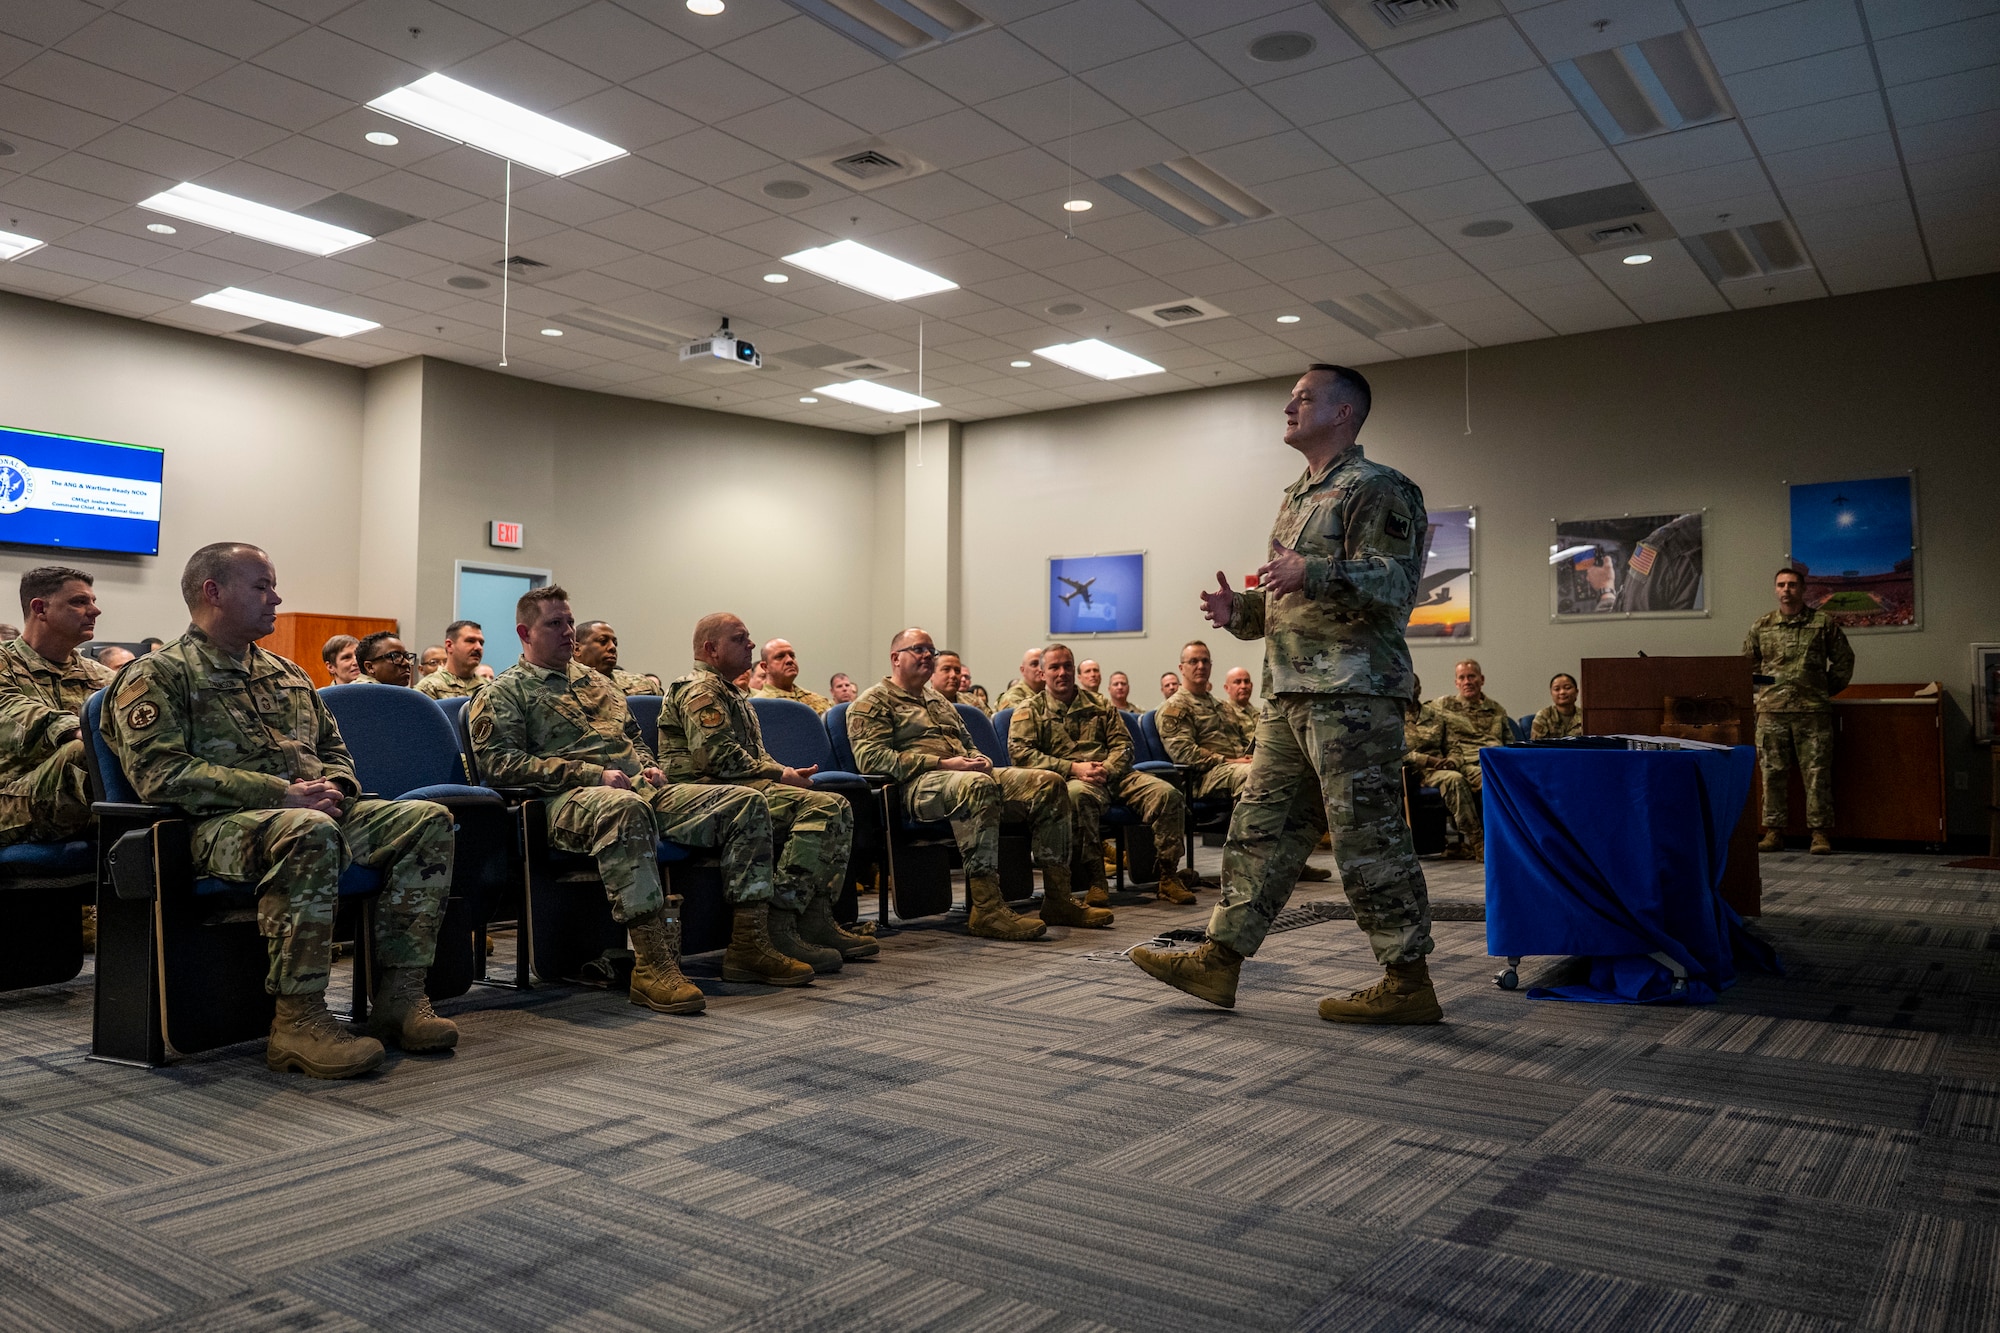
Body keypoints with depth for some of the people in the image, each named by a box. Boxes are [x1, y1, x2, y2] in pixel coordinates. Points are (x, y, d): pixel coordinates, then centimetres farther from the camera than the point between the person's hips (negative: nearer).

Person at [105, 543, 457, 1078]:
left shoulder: (287, 674, 26)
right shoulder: (157, 676, 2)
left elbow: (334, 750, 31)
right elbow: (160, 773, -12)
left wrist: (332, 786, 5)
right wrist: (280, 793, -18)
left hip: (315, 810, 7)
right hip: (221, 825, -7)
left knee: (428, 821, -14)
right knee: (309, 831, -40)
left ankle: (399, 996, -17)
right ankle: (298, 1021, -32)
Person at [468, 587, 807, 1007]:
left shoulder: (597, 681, 31)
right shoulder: (502, 693, 8)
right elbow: (500, 762, -7)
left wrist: (649, 767, 11)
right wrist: (593, 774, -15)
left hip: (642, 787, 7)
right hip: (571, 798, -7)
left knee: (746, 802, -10)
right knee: (625, 807, -45)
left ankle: (749, 944, -13)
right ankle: (652, 962, -46)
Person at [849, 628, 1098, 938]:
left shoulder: (938, 700, 32)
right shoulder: (873, 702, 6)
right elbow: (871, 757, -10)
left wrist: (980, 759, 9)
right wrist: (944, 764, -16)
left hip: (966, 772, 8)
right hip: (918, 784, -8)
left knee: (1049, 784, -11)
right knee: (977, 786, -41)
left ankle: (1058, 899, -12)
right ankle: (986, 909, -42)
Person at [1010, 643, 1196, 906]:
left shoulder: (1100, 704, 24)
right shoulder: (1030, 710, 11)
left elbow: (1122, 743, 15)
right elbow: (1019, 751, -4)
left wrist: (1107, 769, -9)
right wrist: (1073, 768, -13)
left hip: (1113, 776, 4)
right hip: (1068, 778, -4)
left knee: (1167, 794, -20)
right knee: (1078, 795, -42)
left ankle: (1168, 877, -10)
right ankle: (1094, 879, -34)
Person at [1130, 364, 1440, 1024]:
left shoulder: (1377, 489, -4)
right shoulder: (1297, 498, 23)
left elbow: (1394, 581, -16)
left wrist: (1313, 573, -30)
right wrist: (1239, 610, 9)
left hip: (1352, 690, -9)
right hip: (1290, 695, 9)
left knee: (1367, 834, -5)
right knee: (1261, 823, 10)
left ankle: (1408, 982, 5)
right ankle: (1220, 958, 16)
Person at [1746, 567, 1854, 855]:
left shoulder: (1823, 622, 6)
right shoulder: (1761, 625, 11)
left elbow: (1844, 661, 13)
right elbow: (1748, 664, 20)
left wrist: (1826, 690, 11)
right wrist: (1763, 687, 11)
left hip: (1813, 711, -2)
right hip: (1771, 711, 2)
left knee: (1817, 773, -2)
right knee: (1773, 772, 2)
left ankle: (1820, 833, 3)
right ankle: (1774, 832, 8)